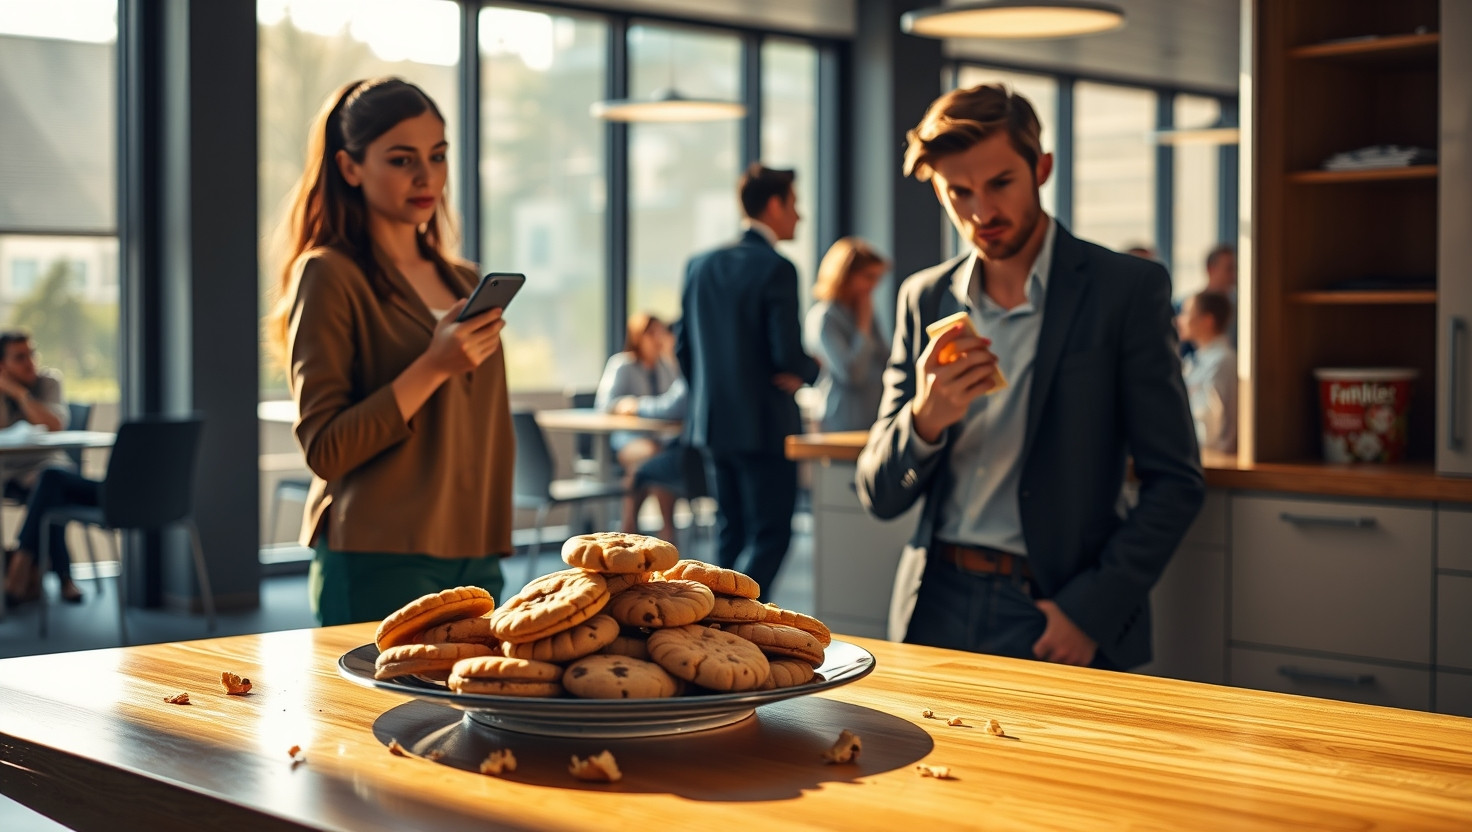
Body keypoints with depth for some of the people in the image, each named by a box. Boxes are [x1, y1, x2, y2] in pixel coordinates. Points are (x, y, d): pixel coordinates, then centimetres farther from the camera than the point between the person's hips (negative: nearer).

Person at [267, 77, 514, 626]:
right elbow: (323, 448, -12)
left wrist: (494, 549, 17)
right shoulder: (328, 276, -5)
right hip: (378, 563, -6)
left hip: (473, 561, 6)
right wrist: (434, 367, -19)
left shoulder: (466, 285, 15)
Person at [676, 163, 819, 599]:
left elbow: (682, 345, 10)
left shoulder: (701, 264, 6)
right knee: (770, 537, 0)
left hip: (712, 422, 7)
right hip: (765, 426, -7)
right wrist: (811, 370, 2)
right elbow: (788, 357, -19)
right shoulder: (776, 269, -15)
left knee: (730, 532, 17)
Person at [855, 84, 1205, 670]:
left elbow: (1176, 482, -3)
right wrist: (925, 420, -13)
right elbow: (879, 498, 8)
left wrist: (1092, 610, -12)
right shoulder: (925, 298, 8)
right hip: (937, 612, 3)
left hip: (1055, 618, -3)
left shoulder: (1129, 288, -2)